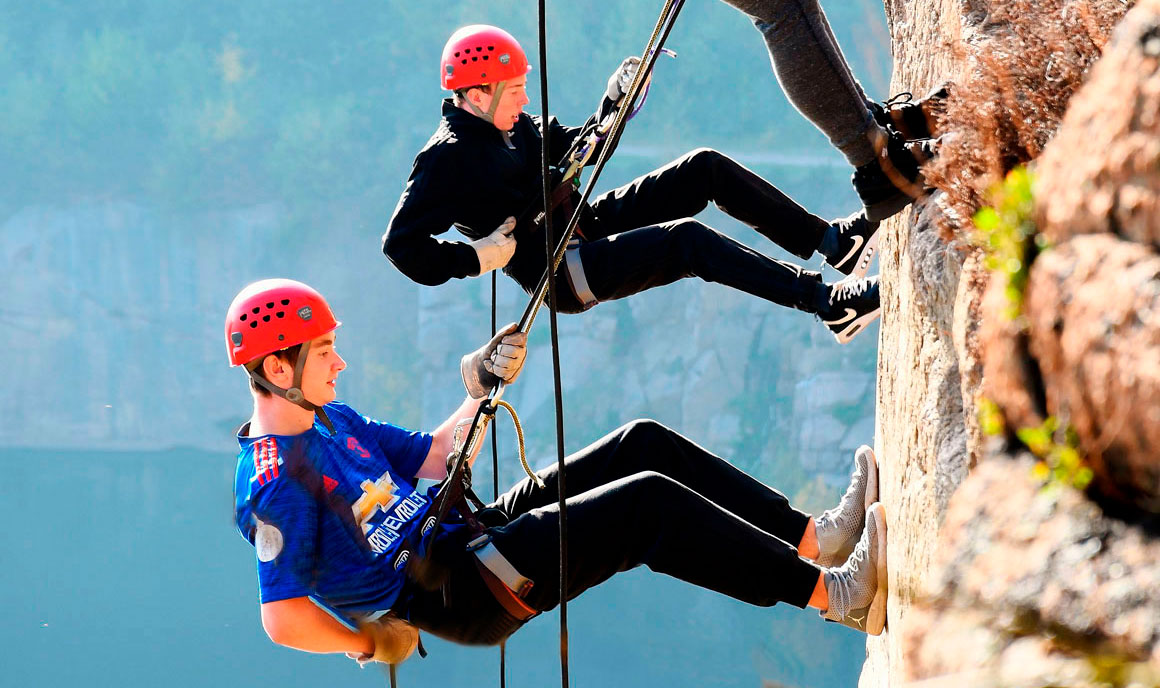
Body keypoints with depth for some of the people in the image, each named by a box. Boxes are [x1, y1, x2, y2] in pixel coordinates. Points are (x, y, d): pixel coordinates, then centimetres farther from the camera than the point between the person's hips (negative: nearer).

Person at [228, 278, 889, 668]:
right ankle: (834, 592, -20)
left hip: (465, 530, 10)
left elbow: (434, 458, 23)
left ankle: (812, 537, -4)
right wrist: (368, 643, -16)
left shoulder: (330, 420, 13)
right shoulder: (276, 481, -17)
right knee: (649, 501, -21)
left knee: (643, 444, -1)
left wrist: (483, 390, 12)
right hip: (456, 593, -10)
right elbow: (282, 617, -24)